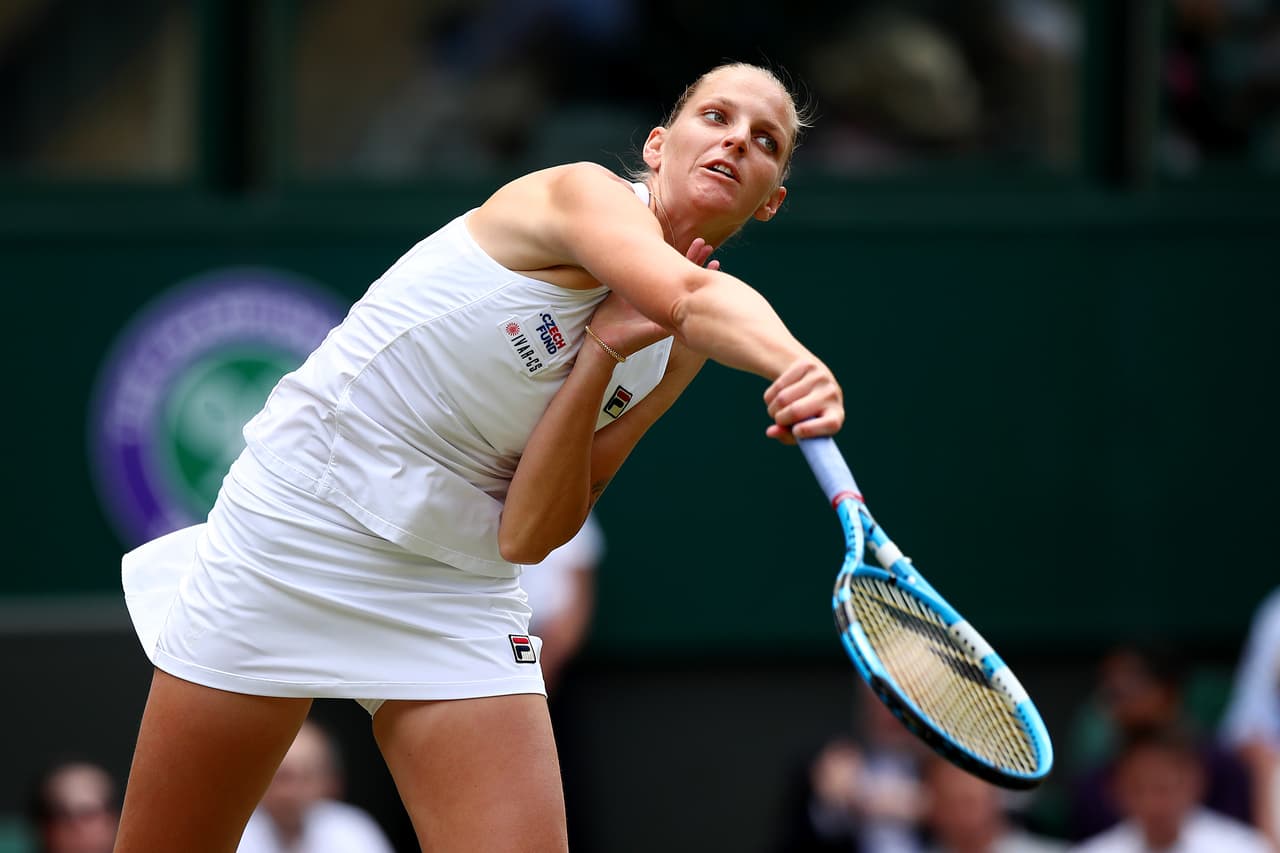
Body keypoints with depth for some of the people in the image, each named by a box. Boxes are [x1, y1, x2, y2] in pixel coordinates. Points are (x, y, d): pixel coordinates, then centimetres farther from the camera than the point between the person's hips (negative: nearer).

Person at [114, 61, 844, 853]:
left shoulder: (679, 351, 4)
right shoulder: (583, 194, -13)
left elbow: (526, 536, -5)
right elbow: (694, 296, -37)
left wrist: (599, 357, -16)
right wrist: (796, 366, -56)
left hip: (459, 591, 6)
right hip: (297, 532, -6)